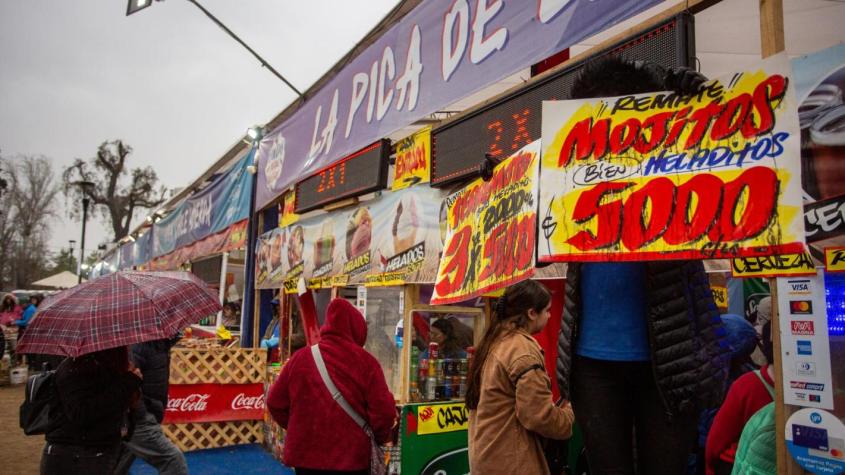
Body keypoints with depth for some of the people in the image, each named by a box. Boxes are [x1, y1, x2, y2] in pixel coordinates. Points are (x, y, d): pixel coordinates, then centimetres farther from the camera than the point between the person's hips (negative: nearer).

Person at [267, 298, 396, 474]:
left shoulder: (300, 358, -1)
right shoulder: (365, 361, -9)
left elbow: (275, 403, 5)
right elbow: (383, 412, -12)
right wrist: (381, 438, 8)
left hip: (306, 455, 3)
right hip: (350, 459, -2)